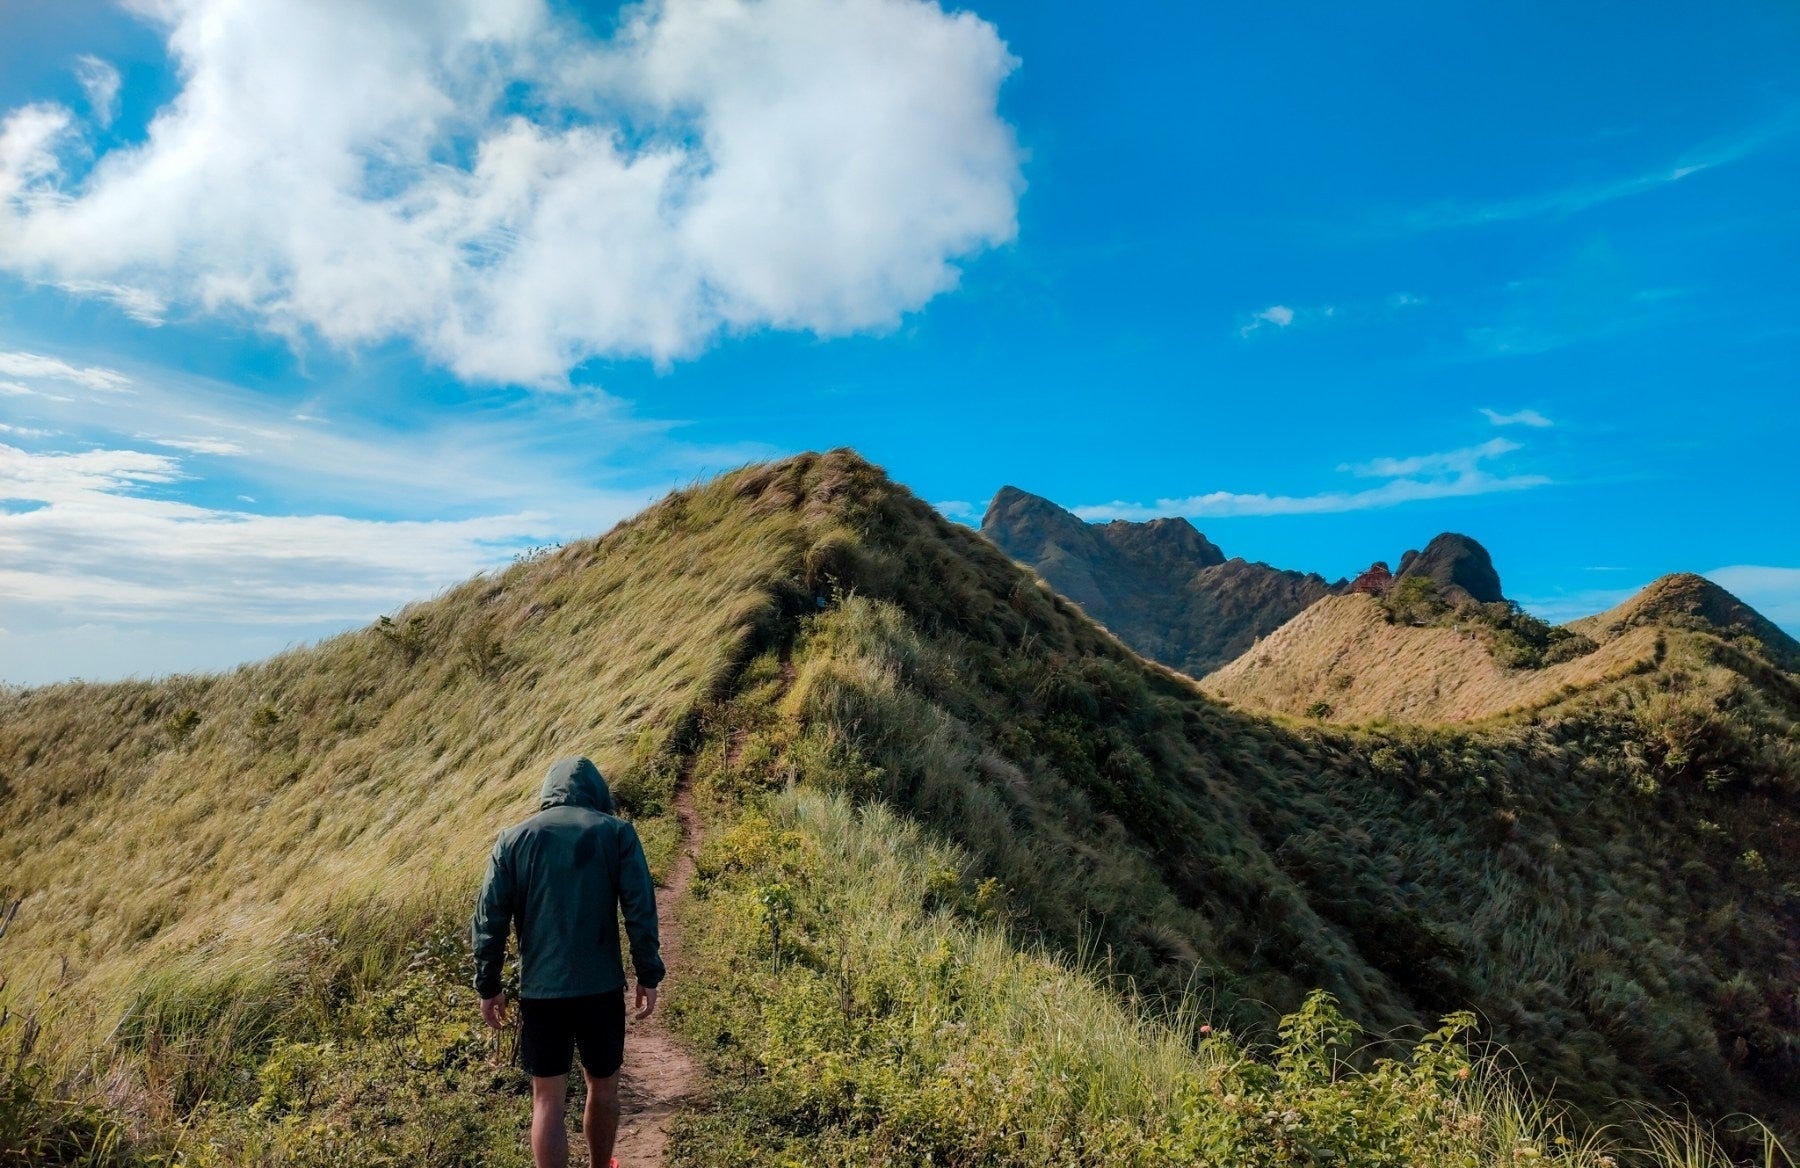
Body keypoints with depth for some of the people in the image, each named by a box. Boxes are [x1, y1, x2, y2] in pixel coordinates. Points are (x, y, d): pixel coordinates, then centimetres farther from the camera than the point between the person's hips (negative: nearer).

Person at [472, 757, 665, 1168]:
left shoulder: (513, 838, 3)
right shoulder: (617, 832, -3)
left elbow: (489, 919, 1)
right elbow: (641, 910, -7)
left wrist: (488, 985, 10)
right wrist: (648, 976, 1)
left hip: (539, 989, 0)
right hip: (601, 986, 0)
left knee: (548, 1100, 8)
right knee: (603, 1086, 20)